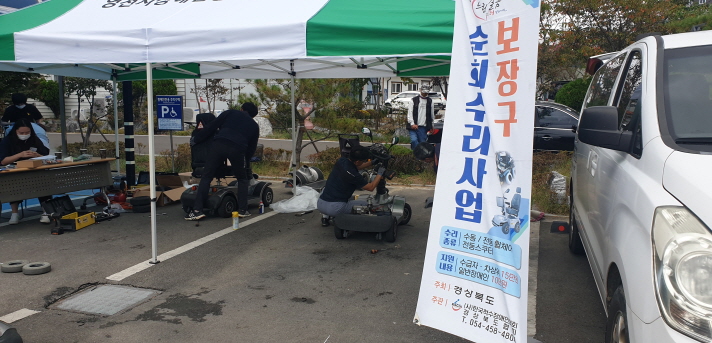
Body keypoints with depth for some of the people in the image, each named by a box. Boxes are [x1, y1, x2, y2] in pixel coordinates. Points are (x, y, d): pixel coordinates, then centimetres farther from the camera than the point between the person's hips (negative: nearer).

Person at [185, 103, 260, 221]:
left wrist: (197, 139, 27)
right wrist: (245, 160, 39)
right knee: (242, 179, 22)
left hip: (219, 144, 0)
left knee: (206, 177, 6)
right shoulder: (254, 126, 30)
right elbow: (251, 149, 27)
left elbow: (211, 127, 19)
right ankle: (242, 210, 17)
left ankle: (197, 210, -1)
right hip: (238, 149, 1)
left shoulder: (230, 113, 27)